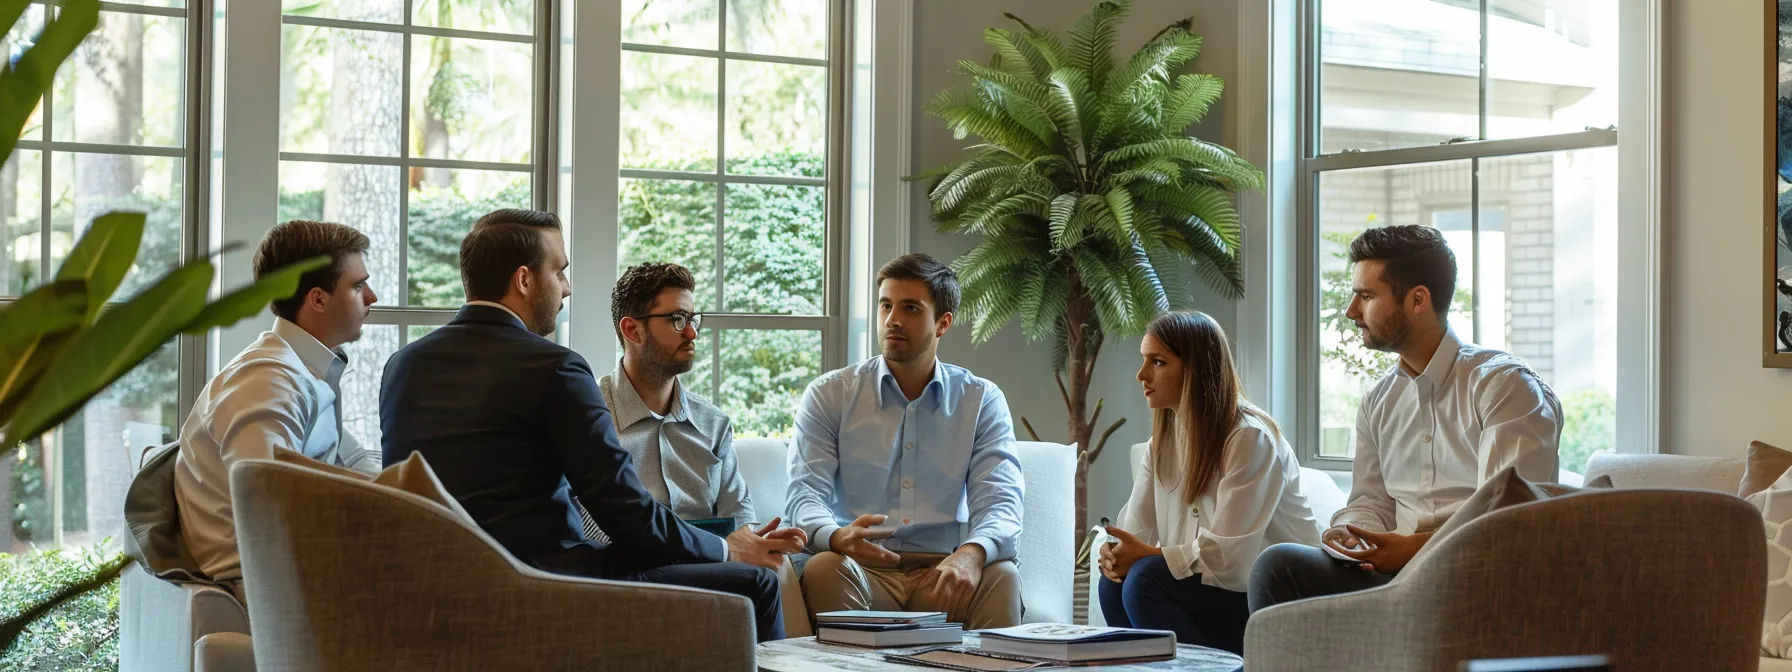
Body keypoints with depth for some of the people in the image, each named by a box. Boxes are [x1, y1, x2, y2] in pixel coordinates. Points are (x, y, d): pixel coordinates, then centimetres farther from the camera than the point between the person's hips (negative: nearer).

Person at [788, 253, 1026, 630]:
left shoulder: (982, 401, 11)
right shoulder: (829, 396, 9)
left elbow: (1000, 502, -2)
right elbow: (806, 492, -2)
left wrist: (972, 553, -28)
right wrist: (837, 537, -29)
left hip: (943, 571, 0)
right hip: (861, 568, 0)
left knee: (1001, 576, -31)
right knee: (824, 570, -33)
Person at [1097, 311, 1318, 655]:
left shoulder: (1250, 438, -17)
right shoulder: (1164, 436, 8)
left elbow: (1229, 557, -25)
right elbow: (1136, 529, 2)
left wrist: (1147, 555, -22)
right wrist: (1116, 553, -20)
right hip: (1204, 585, 7)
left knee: (1146, 580, -25)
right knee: (1114, 582, -17)